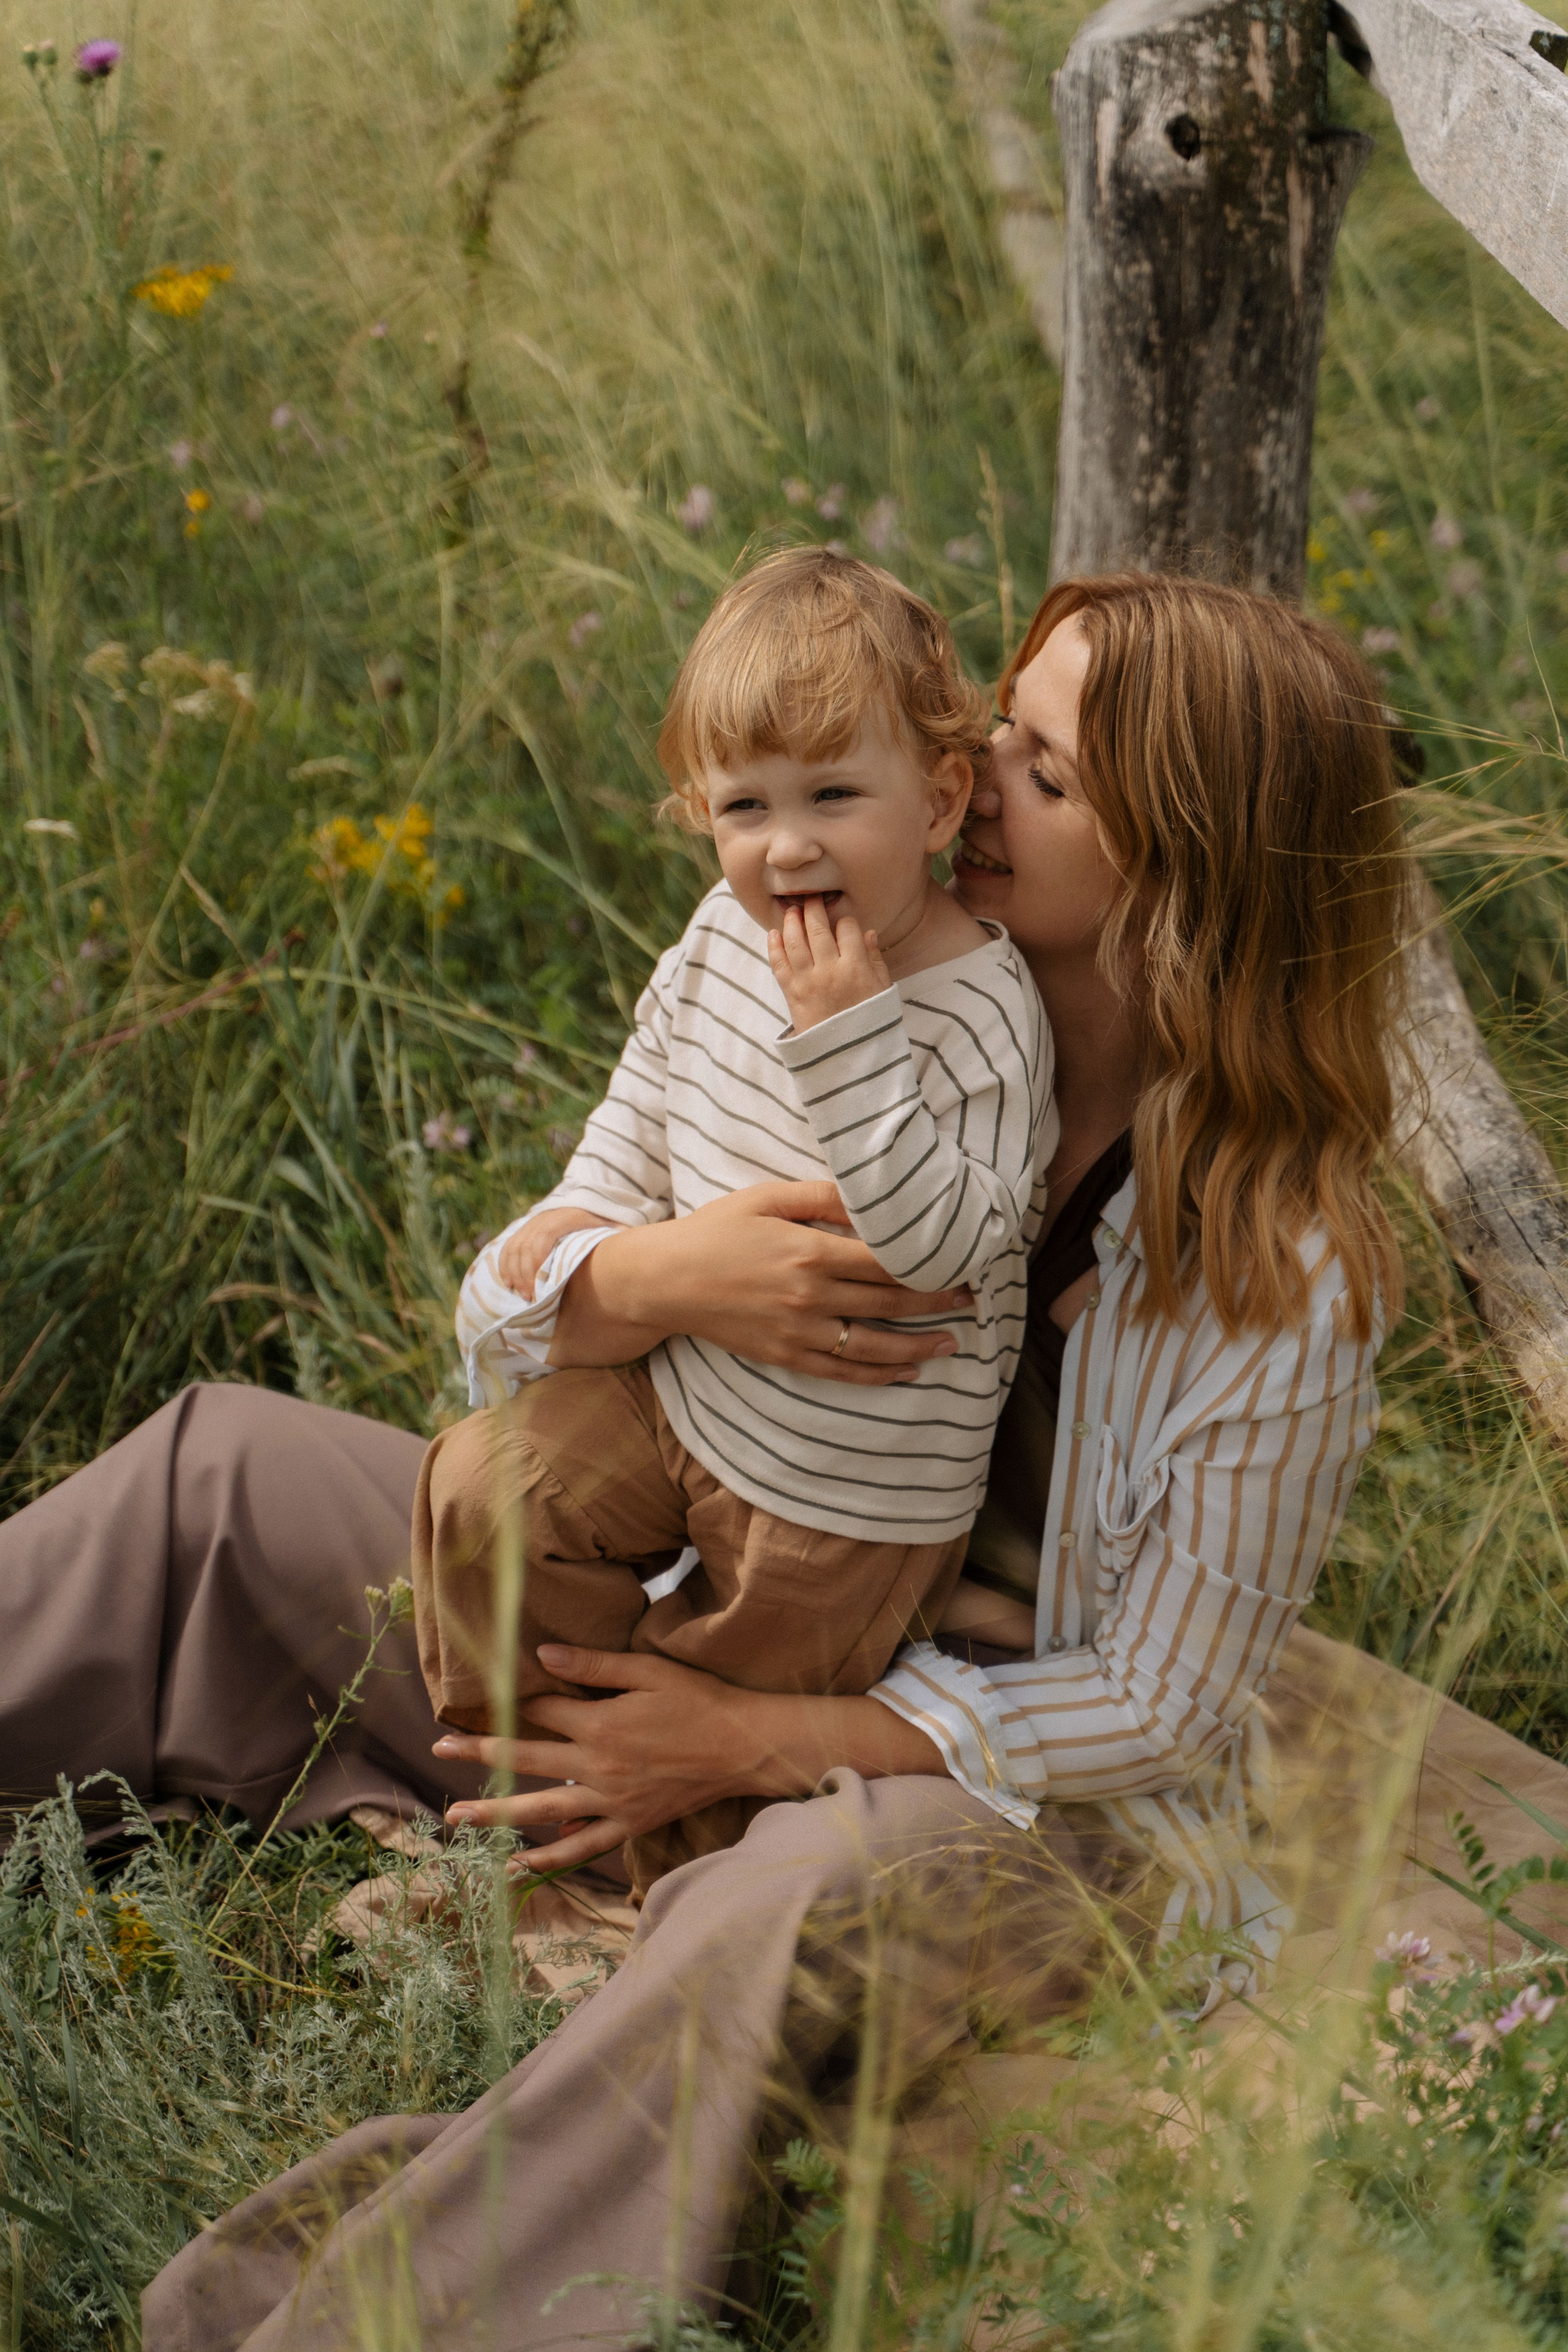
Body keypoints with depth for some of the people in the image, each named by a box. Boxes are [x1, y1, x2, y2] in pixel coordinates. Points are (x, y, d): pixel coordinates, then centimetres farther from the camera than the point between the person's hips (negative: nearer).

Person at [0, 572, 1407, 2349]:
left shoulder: (1288, 1270, -20)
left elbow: (1152, 1705, -16)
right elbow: (508, 1314, -6)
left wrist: (747, 1747, -23)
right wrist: (659, 1281, -31)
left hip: (1037, 1805, -6)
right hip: (749, 1638, 6)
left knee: (812, 1884, -43)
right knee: (226, 1468, -3)